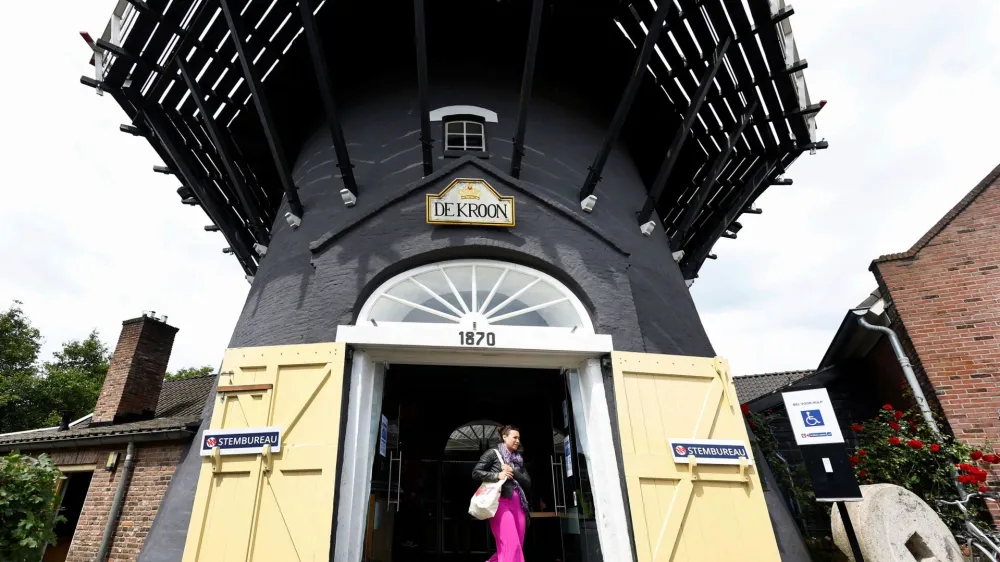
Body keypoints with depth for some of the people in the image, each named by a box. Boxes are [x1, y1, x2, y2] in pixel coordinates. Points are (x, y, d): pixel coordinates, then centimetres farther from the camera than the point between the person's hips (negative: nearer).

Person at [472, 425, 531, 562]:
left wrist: (513, 472, -3)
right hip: (500, 501, -7)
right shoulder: (493, 453, 3)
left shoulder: (519, 460, 20)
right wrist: (497, 475, -14)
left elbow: (528, 483, 13)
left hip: (518, 503, 7)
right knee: (510, 545, -15)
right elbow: (476, 473, -2)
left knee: (517, 545, 6)